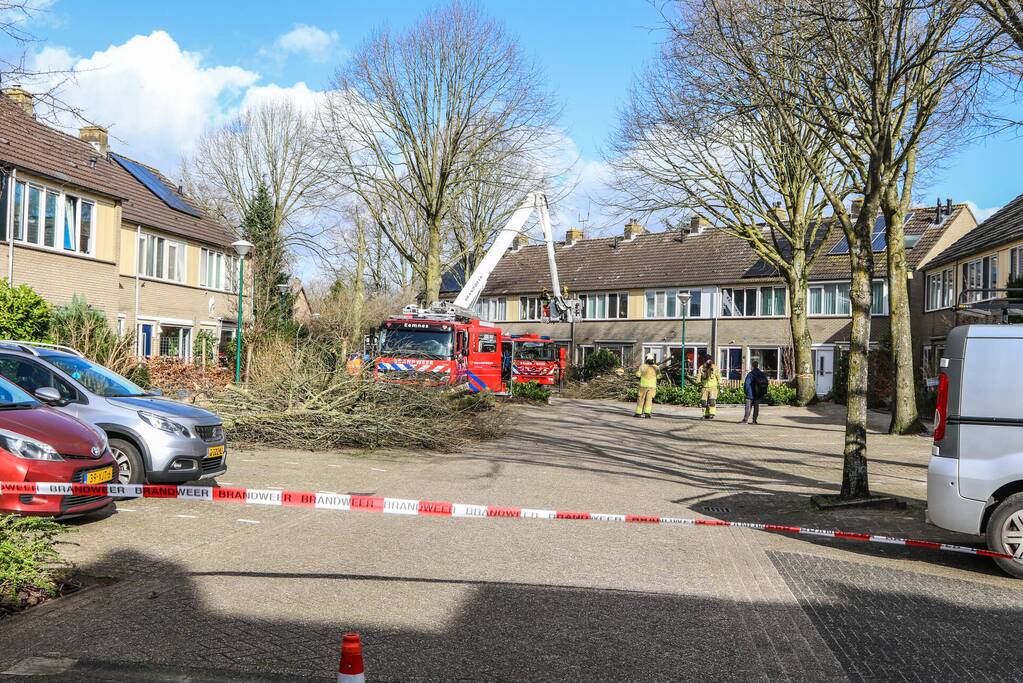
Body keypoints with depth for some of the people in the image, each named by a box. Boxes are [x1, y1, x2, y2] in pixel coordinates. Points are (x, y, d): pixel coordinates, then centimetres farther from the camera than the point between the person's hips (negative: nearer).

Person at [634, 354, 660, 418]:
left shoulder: (642, 366, -7)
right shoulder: (655, 367, -2)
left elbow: (638, 374, -6)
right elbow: (658, 376, 6)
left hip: (643, 385, -1)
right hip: (652, 386, 1)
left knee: (640, 399, 9)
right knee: (649, 399, 2)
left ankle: (638, 413, 9)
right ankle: (647, 413, -9)